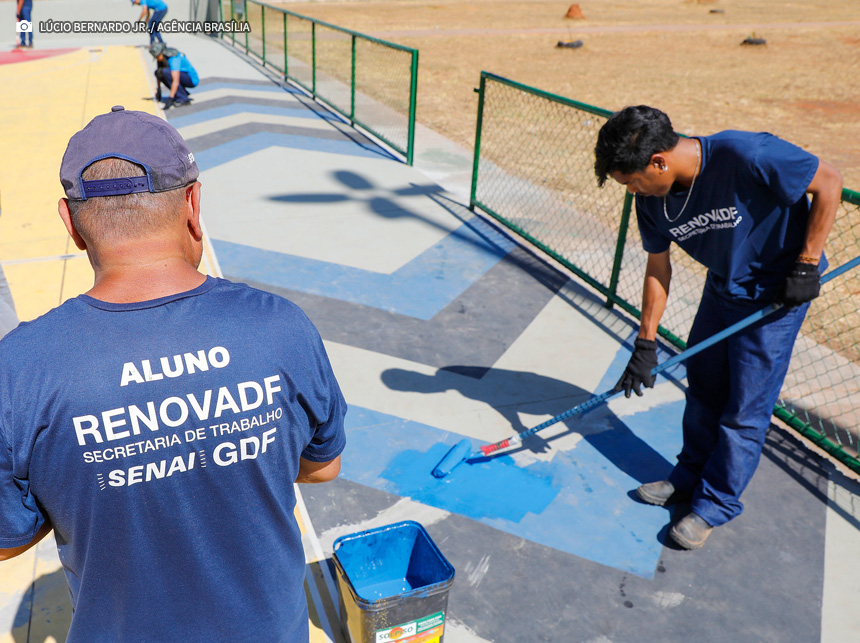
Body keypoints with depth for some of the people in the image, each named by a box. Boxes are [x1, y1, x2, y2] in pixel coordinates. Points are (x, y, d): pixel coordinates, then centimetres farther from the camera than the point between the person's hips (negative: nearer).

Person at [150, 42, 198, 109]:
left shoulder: (174, 59, -26)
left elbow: (176, 81, -33)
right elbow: (158, 74, 12)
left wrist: (170, 98, -36)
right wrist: (158, 90, 8)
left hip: (192, 80, -9)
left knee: (165, 71, -25)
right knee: (158, 72, -2)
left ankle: (183, 98, -20)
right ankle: (184, 93, 1)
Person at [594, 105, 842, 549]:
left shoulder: (745, 156, -34)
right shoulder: (652, 199, -13)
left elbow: (828, 183, -20)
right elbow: (658, 268, -2)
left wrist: (807, 263, -20)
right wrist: (645, 343, -1)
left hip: (777, 291, -6)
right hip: (722, 285, 6)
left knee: (745, 406, 0)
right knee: (702, 384, 14)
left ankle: (716, 504, 16)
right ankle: (691, 476, 34)